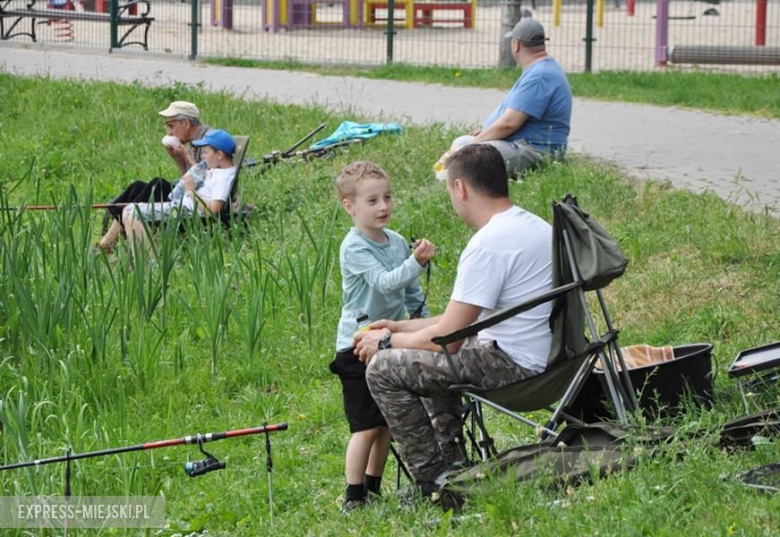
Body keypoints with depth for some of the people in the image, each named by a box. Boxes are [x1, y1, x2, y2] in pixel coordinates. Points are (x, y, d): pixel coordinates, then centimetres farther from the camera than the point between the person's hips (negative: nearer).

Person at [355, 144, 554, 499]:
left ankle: (435, 480, 0)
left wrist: (387, 342, 0)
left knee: (383, 368, -5)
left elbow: (448, 337, -17)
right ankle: (451, 462, 25)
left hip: (511, 364, -10)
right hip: (542, 356, 10)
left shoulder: (488, 245, -20)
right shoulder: (534, 226, 12)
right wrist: (403, 327, 21)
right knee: (427, 357, 31)